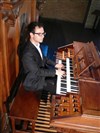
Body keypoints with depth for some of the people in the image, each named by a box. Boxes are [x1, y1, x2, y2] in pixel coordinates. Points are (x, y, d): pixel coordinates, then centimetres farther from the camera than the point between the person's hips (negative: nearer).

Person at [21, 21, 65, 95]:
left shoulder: (36, 43, -8)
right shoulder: (28, 54, -36)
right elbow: (37, 72, -28)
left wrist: (55, 64, 1)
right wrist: (55, 71, -23)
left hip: (41, 71, 8)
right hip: (34, 81, -8)